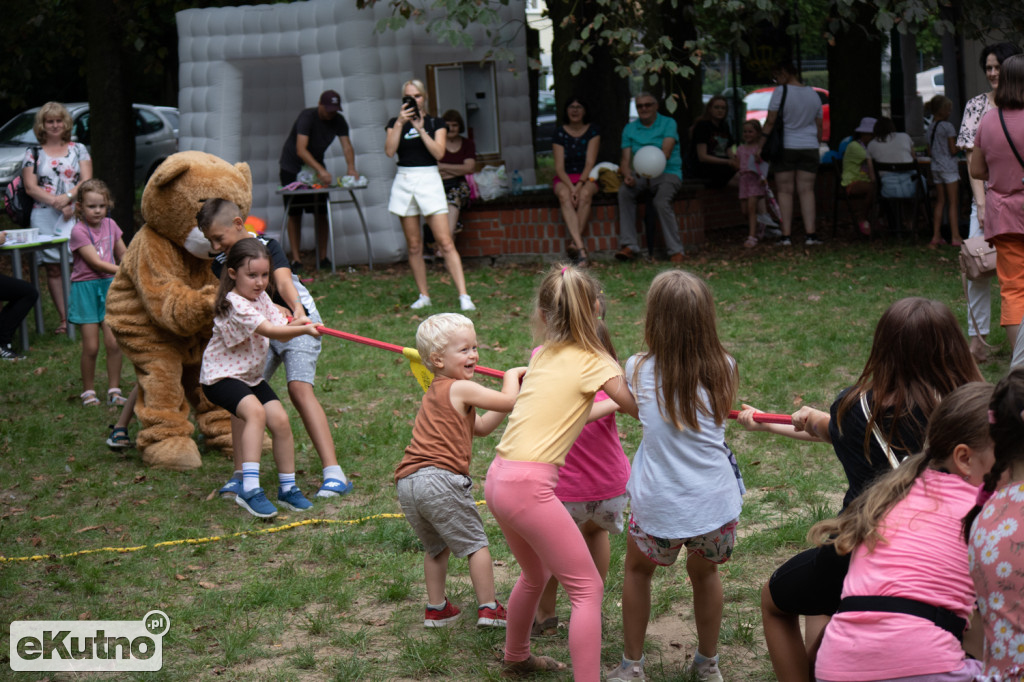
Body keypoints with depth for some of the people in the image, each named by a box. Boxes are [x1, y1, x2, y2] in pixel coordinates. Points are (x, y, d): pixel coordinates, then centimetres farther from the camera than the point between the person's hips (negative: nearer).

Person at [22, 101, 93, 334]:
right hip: (45, 217, 1)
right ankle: (64, 319, 3)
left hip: (75, 215, -1)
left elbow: (87, 181, 3)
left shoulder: (78, 149, 12)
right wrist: (56, 202, -11)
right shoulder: (33, 153, 12)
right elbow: (30, 187, 2)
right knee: (53, 268, -1)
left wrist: (68, 197, -15)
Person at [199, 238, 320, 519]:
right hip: (221, 377, -8)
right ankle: (249, 488, -33)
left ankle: (287, 487, 7)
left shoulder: (262, 298, 6)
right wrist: (304, 329, -36)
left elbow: (281, 330, 0)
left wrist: (298, 325, -20)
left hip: (251, 376, 8)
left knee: (280, 419, -7)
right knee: (255, 411, -31)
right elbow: (270, 331, -29)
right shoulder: (234, 305, -22)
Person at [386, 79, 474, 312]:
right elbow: (389, 151, -5)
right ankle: (423, 296, 14)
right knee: (414, 246, 5)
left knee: (445, 242, -10)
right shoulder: (396, 123, 11)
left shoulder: (436, 123, 7)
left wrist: (420, 129, -12)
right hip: (404, 181, 2)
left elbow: (439, 152, -7)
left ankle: (464, 296, -13)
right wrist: (400, 123, -11)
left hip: (429, 180, -2)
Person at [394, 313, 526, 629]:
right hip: (441, 478, -8)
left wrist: (510, 393, 21)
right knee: (475, 543, 6)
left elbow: (480, 427, 27)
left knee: (436, 547, 23)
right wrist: (512, 375, 15)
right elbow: (509, 402, -4)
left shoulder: (434, 393, 25)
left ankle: (436, 609, 27)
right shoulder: (462, 389, -3)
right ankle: (488, 609, 10)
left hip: (407, 484, 8)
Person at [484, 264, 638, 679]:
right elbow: (640, 409, -5)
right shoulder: (593, 362, -5)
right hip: (529, 487, -8)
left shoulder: (542, 356, 14)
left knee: (535, 575, 30)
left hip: (498, 479, 8)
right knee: (587, 589, 0)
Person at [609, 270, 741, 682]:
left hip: (659, 508, -1)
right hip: (715, 505, 1)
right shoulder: (723, 370, -3)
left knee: (638, 569, 28)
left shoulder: (639, 370, -5)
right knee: (705, 573, 28)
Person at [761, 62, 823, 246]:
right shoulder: (813, 94, 10)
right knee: (806, 190, 2)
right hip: (809, 147, 4)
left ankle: (786, 236, -3)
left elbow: (770, 121, -10)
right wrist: (817, 148, 23)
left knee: (785, 190, 0)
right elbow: (818, 126, 14)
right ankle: (811, 234, -6)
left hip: (785, 147, -4)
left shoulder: (780, 92, -7)